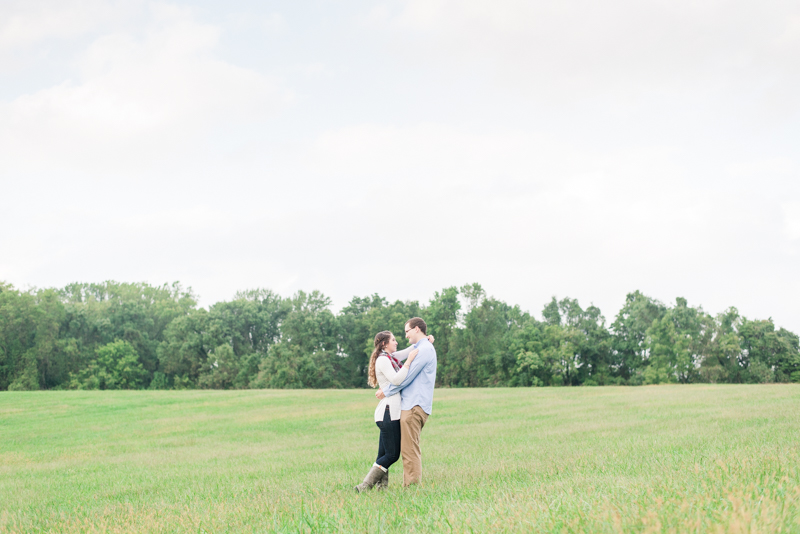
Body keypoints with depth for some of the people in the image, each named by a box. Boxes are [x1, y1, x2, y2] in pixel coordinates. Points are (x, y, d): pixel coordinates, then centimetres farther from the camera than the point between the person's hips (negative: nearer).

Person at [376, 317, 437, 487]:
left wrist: (386, 391, -5)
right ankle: (413, 485, 15)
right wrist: (386, 388, 17)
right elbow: (407, 375, 27)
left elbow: (406, 377, -15)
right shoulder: (423, 349, 22)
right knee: (411, 448, 12)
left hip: (414, 406, -10)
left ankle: (411, 486, -7)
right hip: (412, 404, 10)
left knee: (409, 449, -9)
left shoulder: (424, 349, -12)